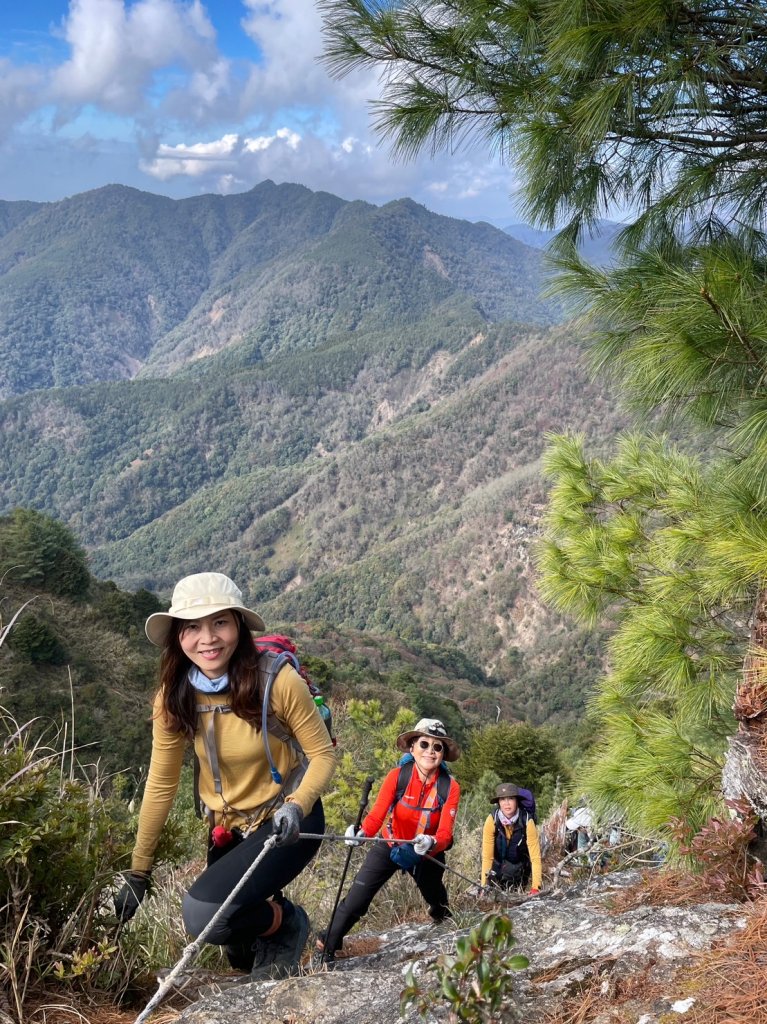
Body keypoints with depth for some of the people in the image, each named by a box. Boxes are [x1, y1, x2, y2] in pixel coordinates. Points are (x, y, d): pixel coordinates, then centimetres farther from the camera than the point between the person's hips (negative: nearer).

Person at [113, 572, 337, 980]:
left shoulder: (278, 681, -25)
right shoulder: (174, 698, -13)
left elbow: (323, 754, -14)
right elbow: (160, 785, -6)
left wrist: (297, 805, -32)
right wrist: (137, 874, -4)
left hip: (285, 822, -5)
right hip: (228, 827, 5)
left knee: (204, 915, -26)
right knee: (239, 954, 15)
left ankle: (286, 923, 2)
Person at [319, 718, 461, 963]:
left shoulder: (450, 787, -20)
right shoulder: (397, 776, -22)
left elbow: (445, 833, -26)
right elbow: (376, 815, -27)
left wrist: (431, 842, -49)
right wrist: (361, 833, -49)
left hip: (427, 855, 1)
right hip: (389, 846, -1)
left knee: (439, 906, 16)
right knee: (355, 901, -13)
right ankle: (327, 948, 4)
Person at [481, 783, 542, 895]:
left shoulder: (527, 821, -25)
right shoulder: (492, 820, -24)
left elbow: (535, 856, -25)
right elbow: (487, 856, -22)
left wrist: (535, 888, -32)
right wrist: (484, 886, -27)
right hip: (498, 863, 0)